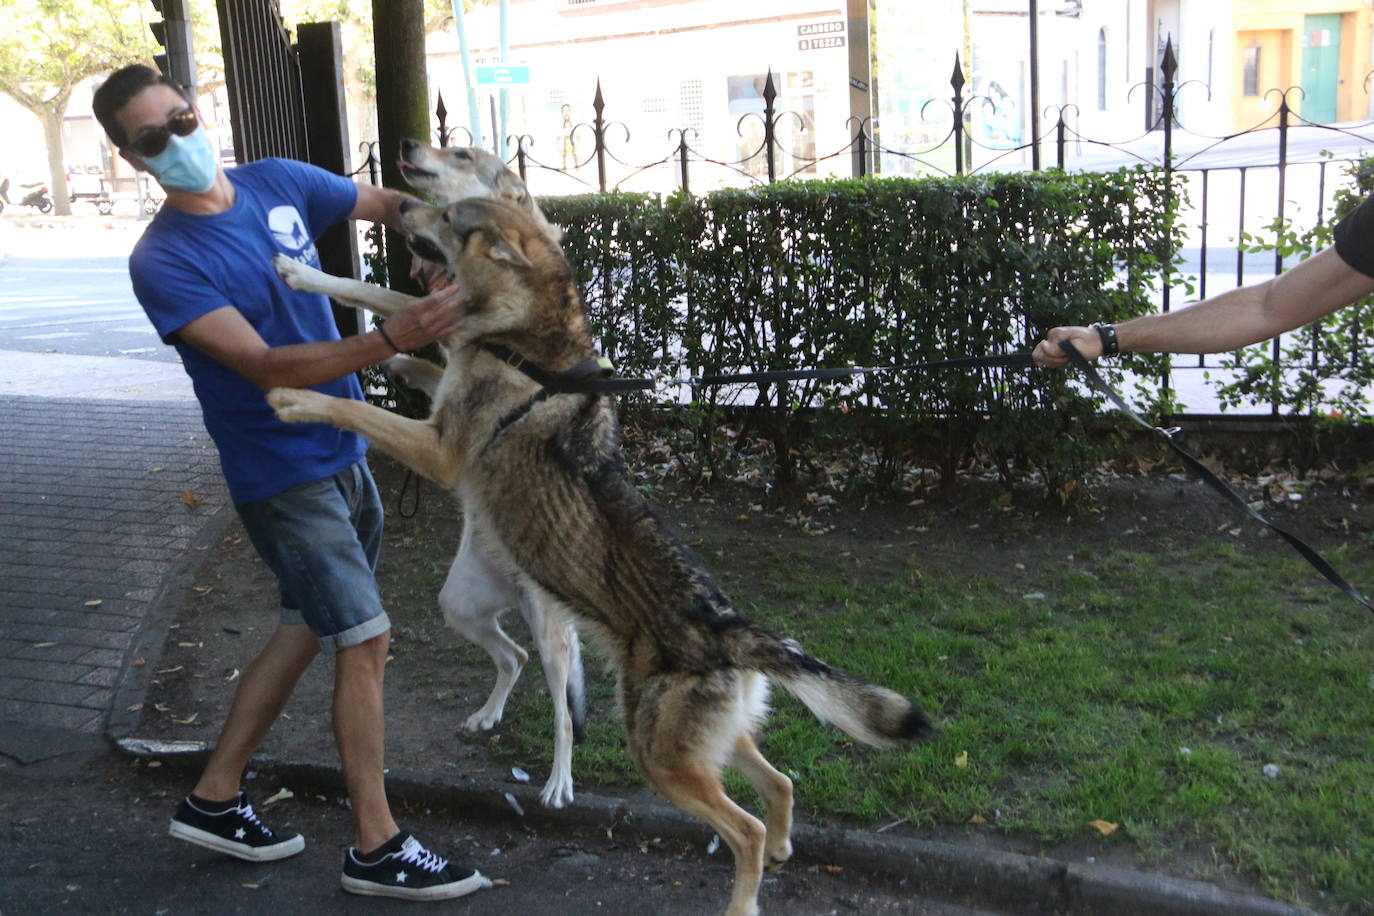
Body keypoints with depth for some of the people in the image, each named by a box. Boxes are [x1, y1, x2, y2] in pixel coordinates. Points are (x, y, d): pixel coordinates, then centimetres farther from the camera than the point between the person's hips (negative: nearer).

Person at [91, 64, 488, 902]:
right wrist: (392, 340, -38)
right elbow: (266, 366, -26)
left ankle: (215, 798, 32)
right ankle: (377, 848, 9)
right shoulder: (162, 263, -17)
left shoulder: (280, 183, 1)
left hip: (343, 452, 7)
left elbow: (395, 205, 9)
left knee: (309, 627, 16)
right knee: (366, 641, -5)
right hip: (284, 477, -7)